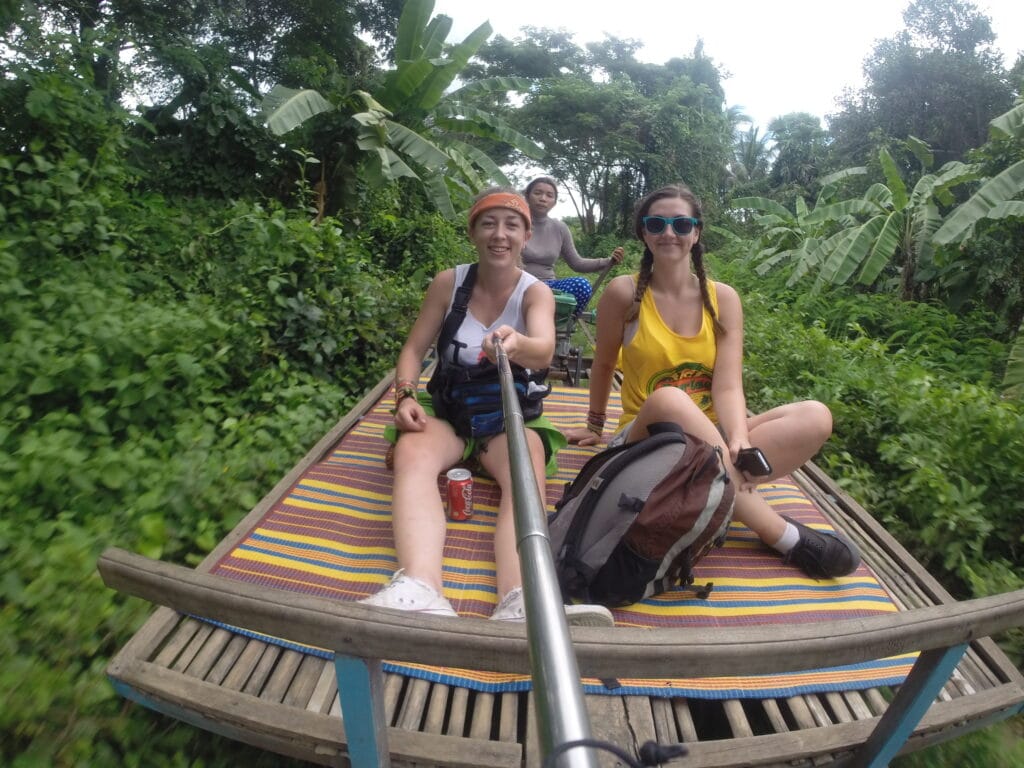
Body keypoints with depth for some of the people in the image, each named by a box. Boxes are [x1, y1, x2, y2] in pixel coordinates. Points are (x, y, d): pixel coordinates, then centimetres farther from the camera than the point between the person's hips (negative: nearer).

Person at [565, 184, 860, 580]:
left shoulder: (722, 297, 1)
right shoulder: (624, 292, -6)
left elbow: (728, 385, -10)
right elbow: (603, 364, 7)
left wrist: (739, 442, -29)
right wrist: (595, 425, 18)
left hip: (711, 437, 3)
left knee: (815, 417, -19)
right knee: (669, 399, -39)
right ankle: (784, 534, -30)